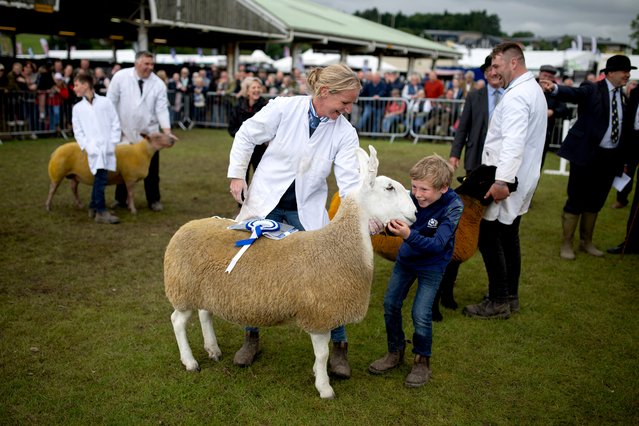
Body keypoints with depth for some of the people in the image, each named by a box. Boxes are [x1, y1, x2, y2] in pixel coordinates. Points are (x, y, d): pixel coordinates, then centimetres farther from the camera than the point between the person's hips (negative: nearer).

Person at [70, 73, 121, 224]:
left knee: (99, 177, 4)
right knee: (101, 176, -15)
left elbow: (115, 124, 8)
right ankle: (101, 212, -14)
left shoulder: (105, 102, 10)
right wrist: (87, 146, -4)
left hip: (108, 148, 1)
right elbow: (78, 131, 10)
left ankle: (93, 207, 20)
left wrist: (113, 143, -1)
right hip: (94, 149, -1)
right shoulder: (78, 108, 12)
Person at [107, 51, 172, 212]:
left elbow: (161, 109, -9)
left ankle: (154, 200, 22)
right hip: (125, 131, 0)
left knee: (151, 168, 7)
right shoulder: (120, 76, -9)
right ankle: (120, 199, 29)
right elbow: (111, 102, -4)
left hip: (149, 132, 0)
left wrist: (167, 130, -22)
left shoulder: (158, 83, -7)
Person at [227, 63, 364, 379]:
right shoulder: (284, 108, -15)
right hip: (266, 202, 0)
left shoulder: (345, 133, -11)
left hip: (307, 210, 1)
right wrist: (237, 175, -3)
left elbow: (350, 180, -18)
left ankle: (338, 345, 17)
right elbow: (246, 136, -3)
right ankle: (252, 337, 32)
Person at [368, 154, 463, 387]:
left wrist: (409, 235, -49)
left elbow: (437, 244, -34)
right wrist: (390, 224, -37)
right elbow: (397, 227, -13)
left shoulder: (453, 207, -27)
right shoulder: (411, 198, -19)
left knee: (421, 314, -9)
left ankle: (422, 361, 17)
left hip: (432, 265, -4)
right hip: (406, 258, 5)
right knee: (390, 304, 7)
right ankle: (395, 352, 29)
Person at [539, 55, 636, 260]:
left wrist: (624, 160, 10)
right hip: (587, 154, -6)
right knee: (576, 200, 2)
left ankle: (586, 242, 30)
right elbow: (573, 93, -27)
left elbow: (624, 127, 13)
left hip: (611, 157, 6)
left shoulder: (623, 97, 11)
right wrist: (554, 88, -49)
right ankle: (567, 244, 15)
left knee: (595, 202, 16)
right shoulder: (592, 90, -7)